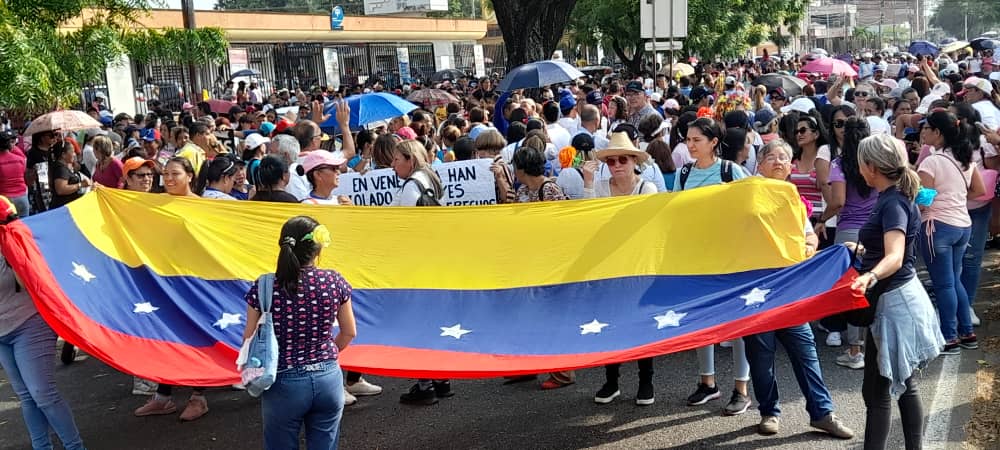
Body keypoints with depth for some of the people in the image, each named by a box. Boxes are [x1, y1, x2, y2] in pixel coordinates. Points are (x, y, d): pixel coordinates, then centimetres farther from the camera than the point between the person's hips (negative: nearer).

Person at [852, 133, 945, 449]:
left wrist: (869, 277, -53)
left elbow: (895, 258, -34)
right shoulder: (894, 198, 9)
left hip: (894, 302, -10)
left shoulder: (893, 203, -20)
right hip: (900, 298, 10)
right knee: (904, 386, 18)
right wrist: (861, 250, 37)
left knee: (876, 391, -6)